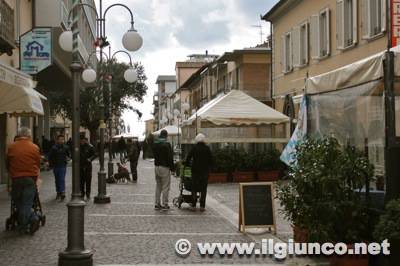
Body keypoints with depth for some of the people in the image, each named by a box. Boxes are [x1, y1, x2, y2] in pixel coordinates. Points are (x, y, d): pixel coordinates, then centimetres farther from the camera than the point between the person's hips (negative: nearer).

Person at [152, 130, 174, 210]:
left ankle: (157, 204, 16)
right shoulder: (166, 144, -15)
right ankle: (165, 204, 0)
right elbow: (170, 157, -14)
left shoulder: (155, 144, 8)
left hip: (156, 166, 7)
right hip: (164, 167, -7)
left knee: (158, 186, 15)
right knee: (165, 187, -1)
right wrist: (172, 167, -6)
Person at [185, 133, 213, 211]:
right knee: (203, 189, 4)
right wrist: (209, 168, 15)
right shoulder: (207, 149, 1)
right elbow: (211, 160, 3)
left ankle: (193, 204, 8)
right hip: (205, 171, 1)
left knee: (194, 187, 9)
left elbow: (188, 158, -2)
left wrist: (187, 164, 15)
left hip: (195, 170, -1)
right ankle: (202, 206, 2)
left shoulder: (194, 148, -3)